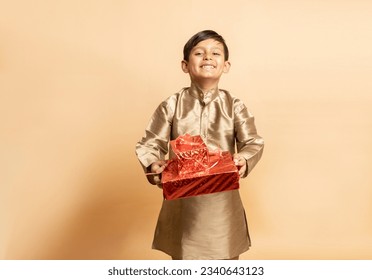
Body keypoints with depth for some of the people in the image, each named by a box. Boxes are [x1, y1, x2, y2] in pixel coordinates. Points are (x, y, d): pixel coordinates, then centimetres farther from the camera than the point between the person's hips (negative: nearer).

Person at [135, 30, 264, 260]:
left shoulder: (234, 105, -1)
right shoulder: (172, 105, -3)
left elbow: (253, 142, -4)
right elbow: (150, 144, -2)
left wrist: (244, 159, -26)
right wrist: (153, 165, -23)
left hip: (223, 198, 1)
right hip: (183, 200, 0)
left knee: (226, 256, 14)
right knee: (183, 256, 15)